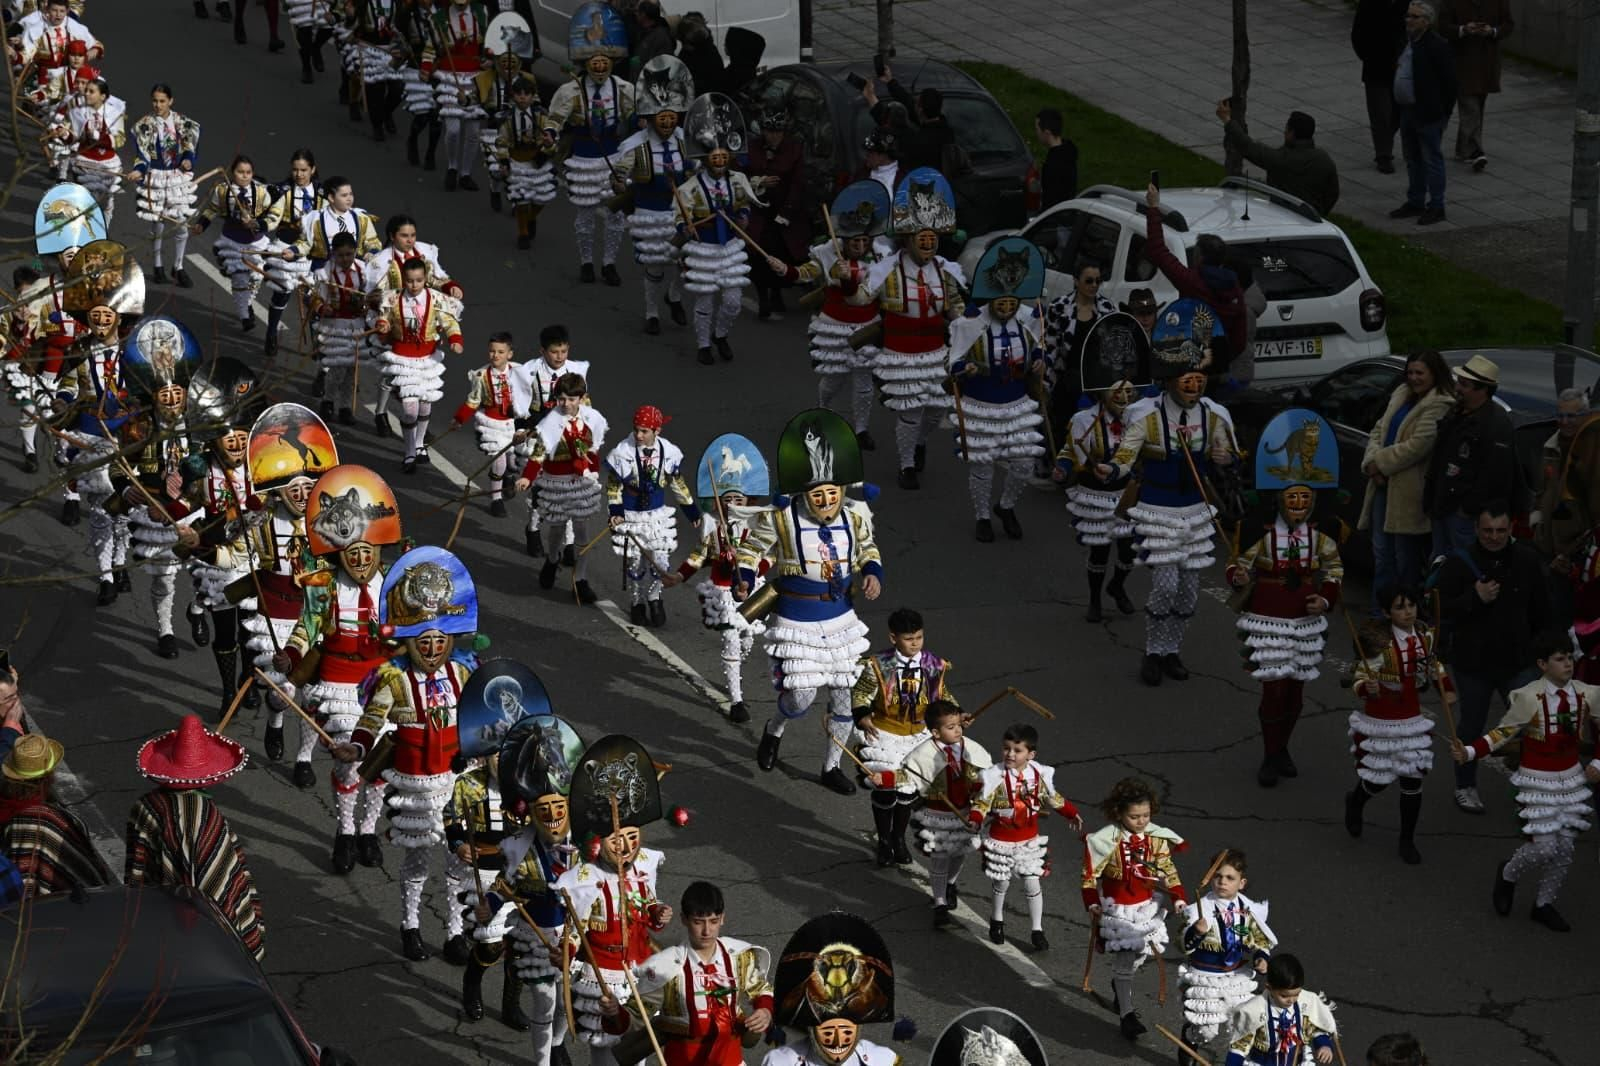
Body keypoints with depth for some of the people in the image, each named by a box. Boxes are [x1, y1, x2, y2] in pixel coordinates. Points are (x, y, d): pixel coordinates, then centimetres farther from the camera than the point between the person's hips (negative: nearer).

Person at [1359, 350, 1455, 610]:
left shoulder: (1439, 406, -12)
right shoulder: (1402, 396, 15)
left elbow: (1417, 445, -20)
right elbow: (1378, 431, 13)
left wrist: (1380, 463, -13)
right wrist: (1372, 463, -6)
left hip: (1409, 492, -8)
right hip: (1384, 485, 8)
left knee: (1406, 558, 2)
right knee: (1381, 552, 12)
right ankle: (1379, 612, 19)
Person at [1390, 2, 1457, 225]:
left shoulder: (1437, 46, -15)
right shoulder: (1407, 42, 10)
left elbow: (1449, 82, -14)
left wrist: (1444, 113, -14)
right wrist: (1397, 108, 14)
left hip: (1427, 114, -9)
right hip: (1407, 112, 9)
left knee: (1432, 160, -1)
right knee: (1412, 159, 17)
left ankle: (1436, 207, 5)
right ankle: (1415, 203, 27)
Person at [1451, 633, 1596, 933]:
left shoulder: (1585, 695, -5)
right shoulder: (1528, 697, -19)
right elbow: (1503, 732, -15)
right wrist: (1469, 752, -25)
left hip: (1572, 778, 5)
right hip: (1538, 780, -5)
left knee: (1564, 847, 10)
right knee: (1544, 847, -8)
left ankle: (1544, 904, 30)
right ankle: (1508, 875, 25)